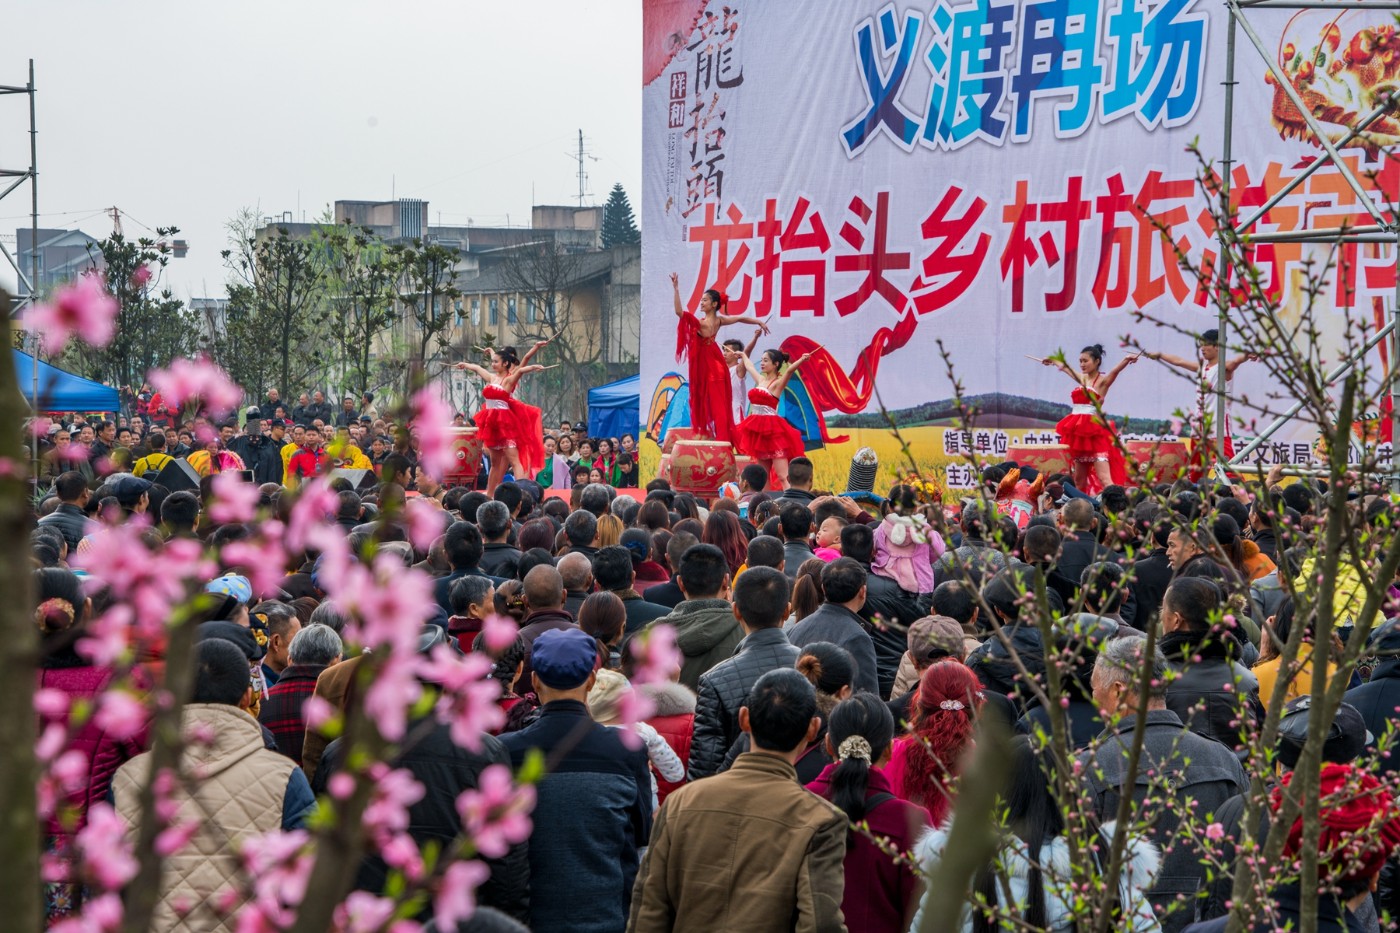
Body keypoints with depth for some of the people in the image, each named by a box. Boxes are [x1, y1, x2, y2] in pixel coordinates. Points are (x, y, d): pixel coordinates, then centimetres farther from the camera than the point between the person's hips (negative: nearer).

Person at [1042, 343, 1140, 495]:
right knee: (1079, 478, 12)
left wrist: (1126, 360, -45)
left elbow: (1116, 370, -24)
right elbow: (1064, 367, 35)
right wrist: (1052, 361, 54)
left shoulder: (1103, 380, -3)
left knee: (1104, 478, -18)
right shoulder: (1082, 378, 16)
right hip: (1078, 431, 7)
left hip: (1095, 432, -7)